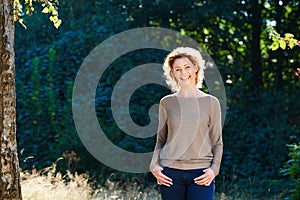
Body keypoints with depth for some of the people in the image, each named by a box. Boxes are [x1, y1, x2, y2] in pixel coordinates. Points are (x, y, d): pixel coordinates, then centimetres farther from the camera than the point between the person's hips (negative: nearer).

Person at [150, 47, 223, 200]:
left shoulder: (211, 102, 6)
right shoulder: (167, 103, 7)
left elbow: (217, 142, 8)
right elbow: (161, 140, 13)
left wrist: (214, 169, -5)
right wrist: (154, 165, -2)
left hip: (201, 174, -1)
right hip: (170, 173, 1)